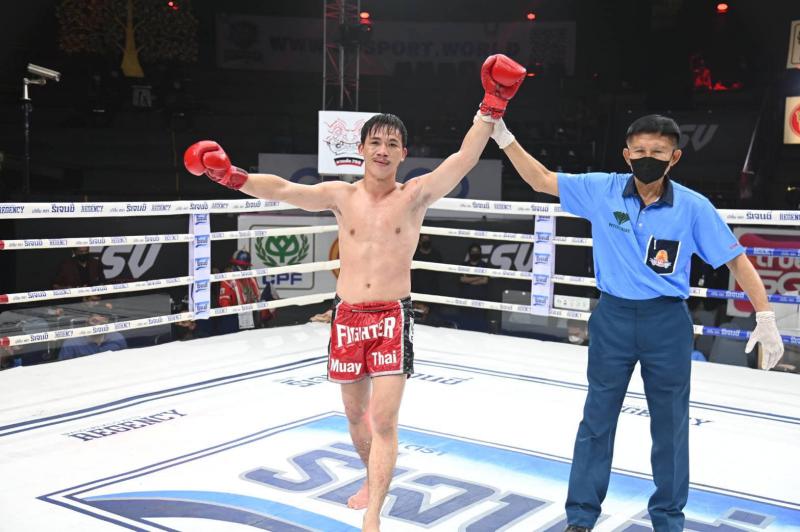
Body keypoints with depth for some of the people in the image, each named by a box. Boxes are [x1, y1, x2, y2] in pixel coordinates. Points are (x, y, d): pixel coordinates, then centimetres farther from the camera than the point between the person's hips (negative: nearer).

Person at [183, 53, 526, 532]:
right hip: (347, 317, 3)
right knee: (355, 413, 18)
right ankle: (373, 481, 44)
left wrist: (492, 107, -25)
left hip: (392, 317, -3)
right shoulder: (341, 196, 2)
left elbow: (464, 160, -15)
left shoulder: (416, 195, -3)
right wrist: (232, 176, -21)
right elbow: (284, 190, -8)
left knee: (384, 421, -8)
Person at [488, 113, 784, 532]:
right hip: (613, 316, 1)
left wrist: (765, 318, -6)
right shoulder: (602, 190, -5)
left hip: (667, 323, -1)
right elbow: (541, 180, 1)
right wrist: (504, 137, -8)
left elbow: (736, 260, -3)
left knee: (670, 424, 12)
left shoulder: (693, 206, -9)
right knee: (597, 420, 11)